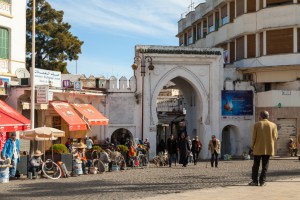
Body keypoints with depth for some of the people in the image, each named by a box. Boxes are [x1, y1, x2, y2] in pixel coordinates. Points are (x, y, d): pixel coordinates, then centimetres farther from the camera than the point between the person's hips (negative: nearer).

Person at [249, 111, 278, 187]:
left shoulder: (257, 124, -4)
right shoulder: (273, 125, 1)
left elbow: (254, 136, -4)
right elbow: (275, 137, 1)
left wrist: (253, 146, 8)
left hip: (258, 148, -1)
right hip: (268, 149, 1)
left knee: (256, 165, 7)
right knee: (265, 166, 6)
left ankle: (255, 181, 5)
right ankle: (262, 181, 3)